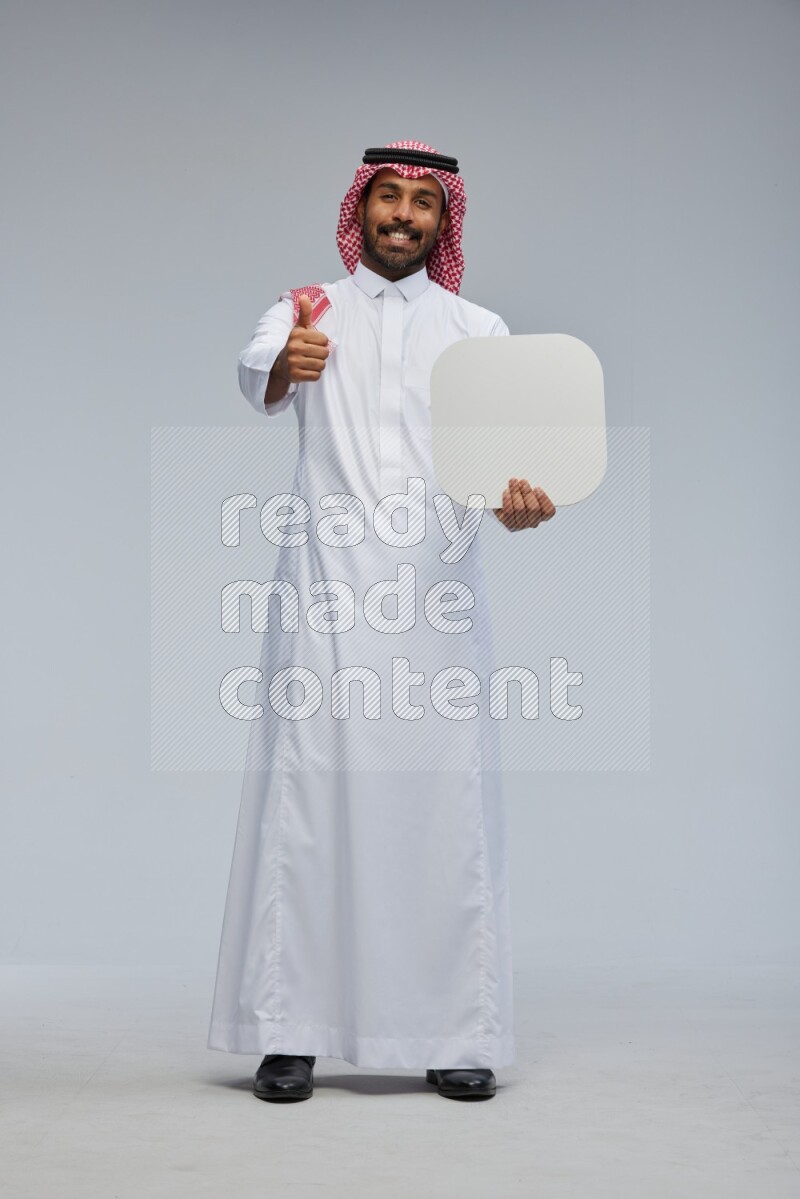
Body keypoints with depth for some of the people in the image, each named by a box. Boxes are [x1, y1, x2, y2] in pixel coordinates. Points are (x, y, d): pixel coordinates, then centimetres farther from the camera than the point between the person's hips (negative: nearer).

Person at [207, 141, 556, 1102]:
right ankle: (288, 1032, 2)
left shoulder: (478, 328, 16)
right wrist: (284, 365, -32)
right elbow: (258, 381, -9)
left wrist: (517, 496, -21)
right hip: (326, 580, -1)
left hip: (437, 584, 1)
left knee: (447, 798, -2)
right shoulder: (308, 310, 13)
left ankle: (457, 1034, 5)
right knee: (307, 795, -4)